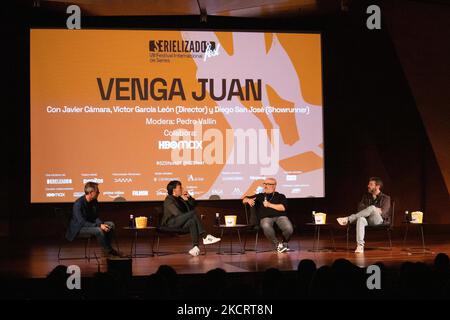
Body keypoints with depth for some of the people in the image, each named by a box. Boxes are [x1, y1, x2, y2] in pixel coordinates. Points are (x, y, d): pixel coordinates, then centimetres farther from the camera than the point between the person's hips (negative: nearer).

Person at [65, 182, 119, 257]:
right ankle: (108, 250, -14)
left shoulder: (94, 201, -2)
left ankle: (107, 247, 2)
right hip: (78, 228, -8)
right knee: (98, 230, -32)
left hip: (90, 224, 8)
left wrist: (102, 224, -17)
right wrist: (99, 225, -31)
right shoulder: (78, 204, -26)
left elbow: (96, 217, 6)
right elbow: (82, 222, -27)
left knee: (111, 224, -5)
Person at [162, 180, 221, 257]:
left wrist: (189, 197, 3)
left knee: (192, 221, -29)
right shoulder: (169, 200, -6)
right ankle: (205, 237, -30)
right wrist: (191, 214, -12)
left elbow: (194, 204, 22)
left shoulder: (180, 198, 18)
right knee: (193, 212, -26)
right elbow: (177, 213, -18)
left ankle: (195, 247, -41)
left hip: (181, 223, 8)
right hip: (171, 223, -7)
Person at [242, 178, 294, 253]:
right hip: (266, 218, 0)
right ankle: (277, 245, -19)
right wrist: (248, 200, -2)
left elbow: (283, 208, 2)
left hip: (280, 216, 0)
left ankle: (284, 243, 2)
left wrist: (270, 205, -4)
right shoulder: (259, 196, 25)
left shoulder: (280, 196, 19)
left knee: (289, 229, -32)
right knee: (266, 227, -40)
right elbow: (244, 200, 22)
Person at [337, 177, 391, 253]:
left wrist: (371, 209, -5)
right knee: (360, 219, -37)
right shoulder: (366, 196, 21)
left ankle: (348, 219, -35)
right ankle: (360, 245, -49)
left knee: (372, 208, -36)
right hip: (367, 219, 3)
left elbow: (382, 212, -6)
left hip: (379, 220, -3)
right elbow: (360, 208, 8)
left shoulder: (386, 198, 8)